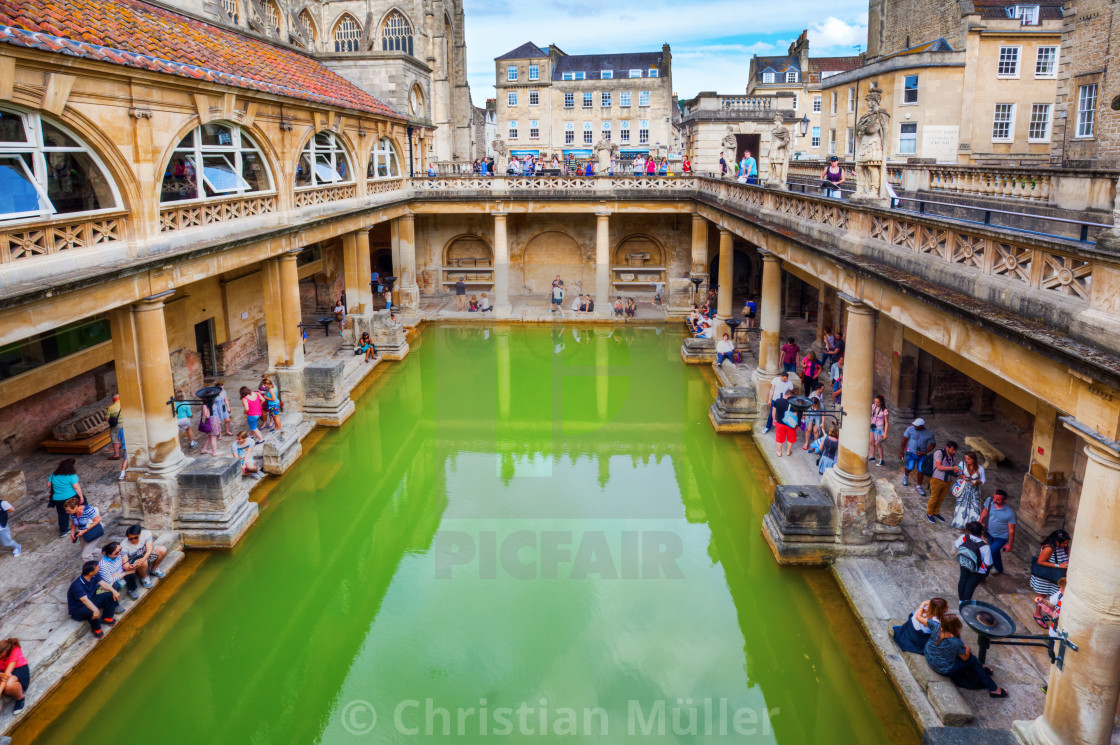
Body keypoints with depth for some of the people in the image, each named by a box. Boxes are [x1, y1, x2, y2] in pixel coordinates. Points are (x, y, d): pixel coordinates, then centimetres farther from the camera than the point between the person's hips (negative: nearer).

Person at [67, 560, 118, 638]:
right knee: (91, 611, -40)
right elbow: (85, 600, -45)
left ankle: (106, 618, 7)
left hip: (90, 601, 8)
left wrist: (113, 591, -32)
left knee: (110, 595, -11)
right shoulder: (77, 585, -33)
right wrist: (95, 610, -59)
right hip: (77, 610, -8)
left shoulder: (93, 577, -10)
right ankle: (96, 628, -10)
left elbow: (103, 584, -13)